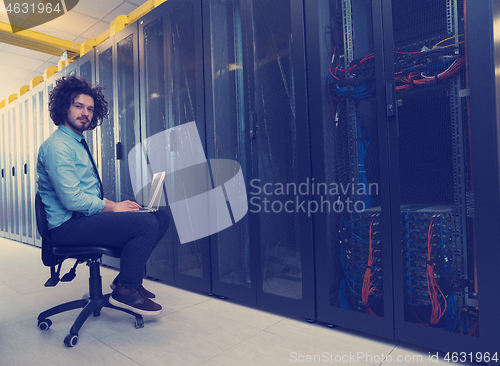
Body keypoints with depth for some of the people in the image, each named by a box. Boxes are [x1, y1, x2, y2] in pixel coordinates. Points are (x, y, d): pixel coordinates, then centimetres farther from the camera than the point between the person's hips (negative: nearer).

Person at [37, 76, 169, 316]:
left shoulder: (78, 143, 20)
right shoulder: (57, 146, -13)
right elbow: (72, 199, -22)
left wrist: (116, 204, 4)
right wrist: (112, 208, -12)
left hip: (86, 216, 10)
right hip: (68, 226, -10)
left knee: (160, 217, 0)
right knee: (146, 223, -27)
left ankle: (126, 279, 9)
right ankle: (126, 291, -8)